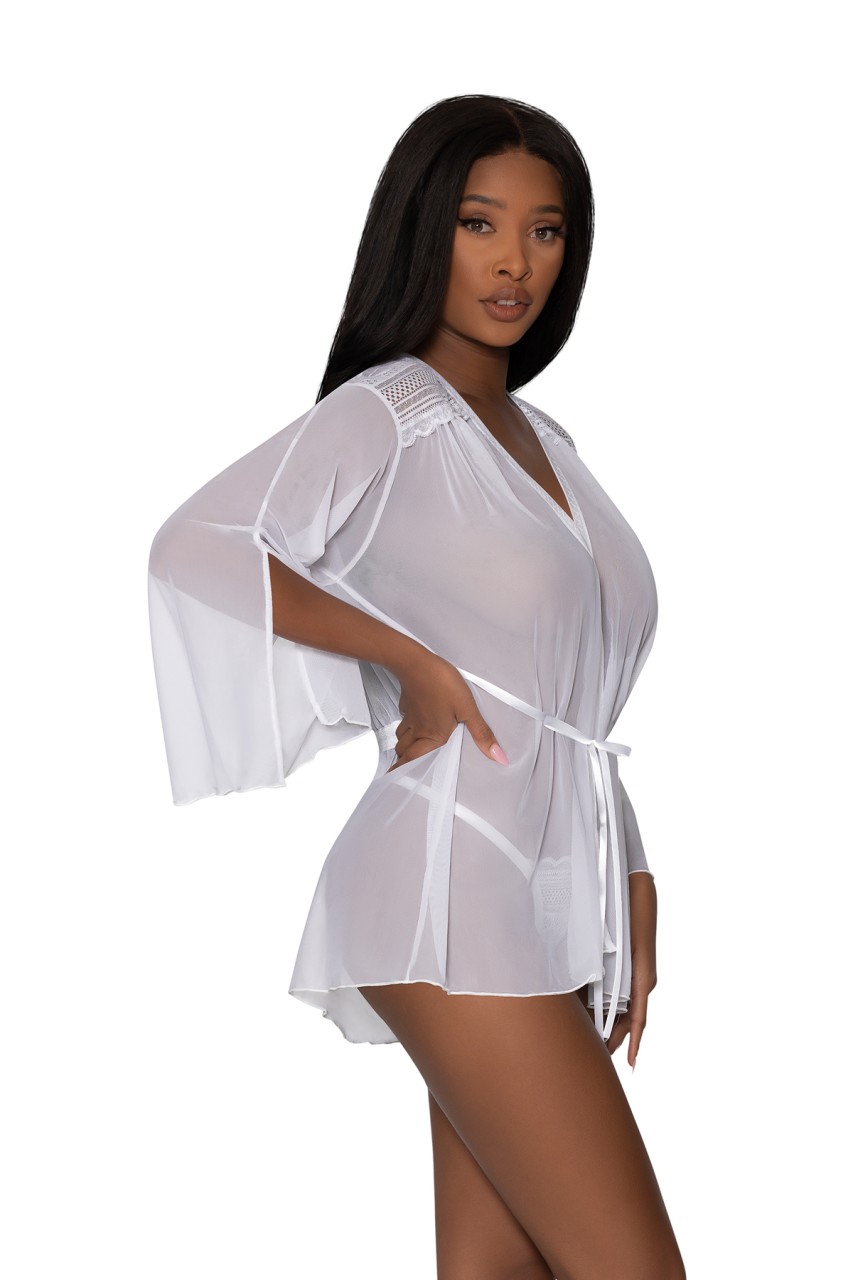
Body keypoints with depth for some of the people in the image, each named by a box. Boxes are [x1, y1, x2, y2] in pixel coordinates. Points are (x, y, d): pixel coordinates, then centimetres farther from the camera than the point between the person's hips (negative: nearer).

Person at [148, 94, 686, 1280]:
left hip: (553, 897, 8)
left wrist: (631, 902, 16)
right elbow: (198, 547, -20)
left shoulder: (541, 439, 20)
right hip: (458, 886, -8)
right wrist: (414, 662, -15)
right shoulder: (388, 414, -4)